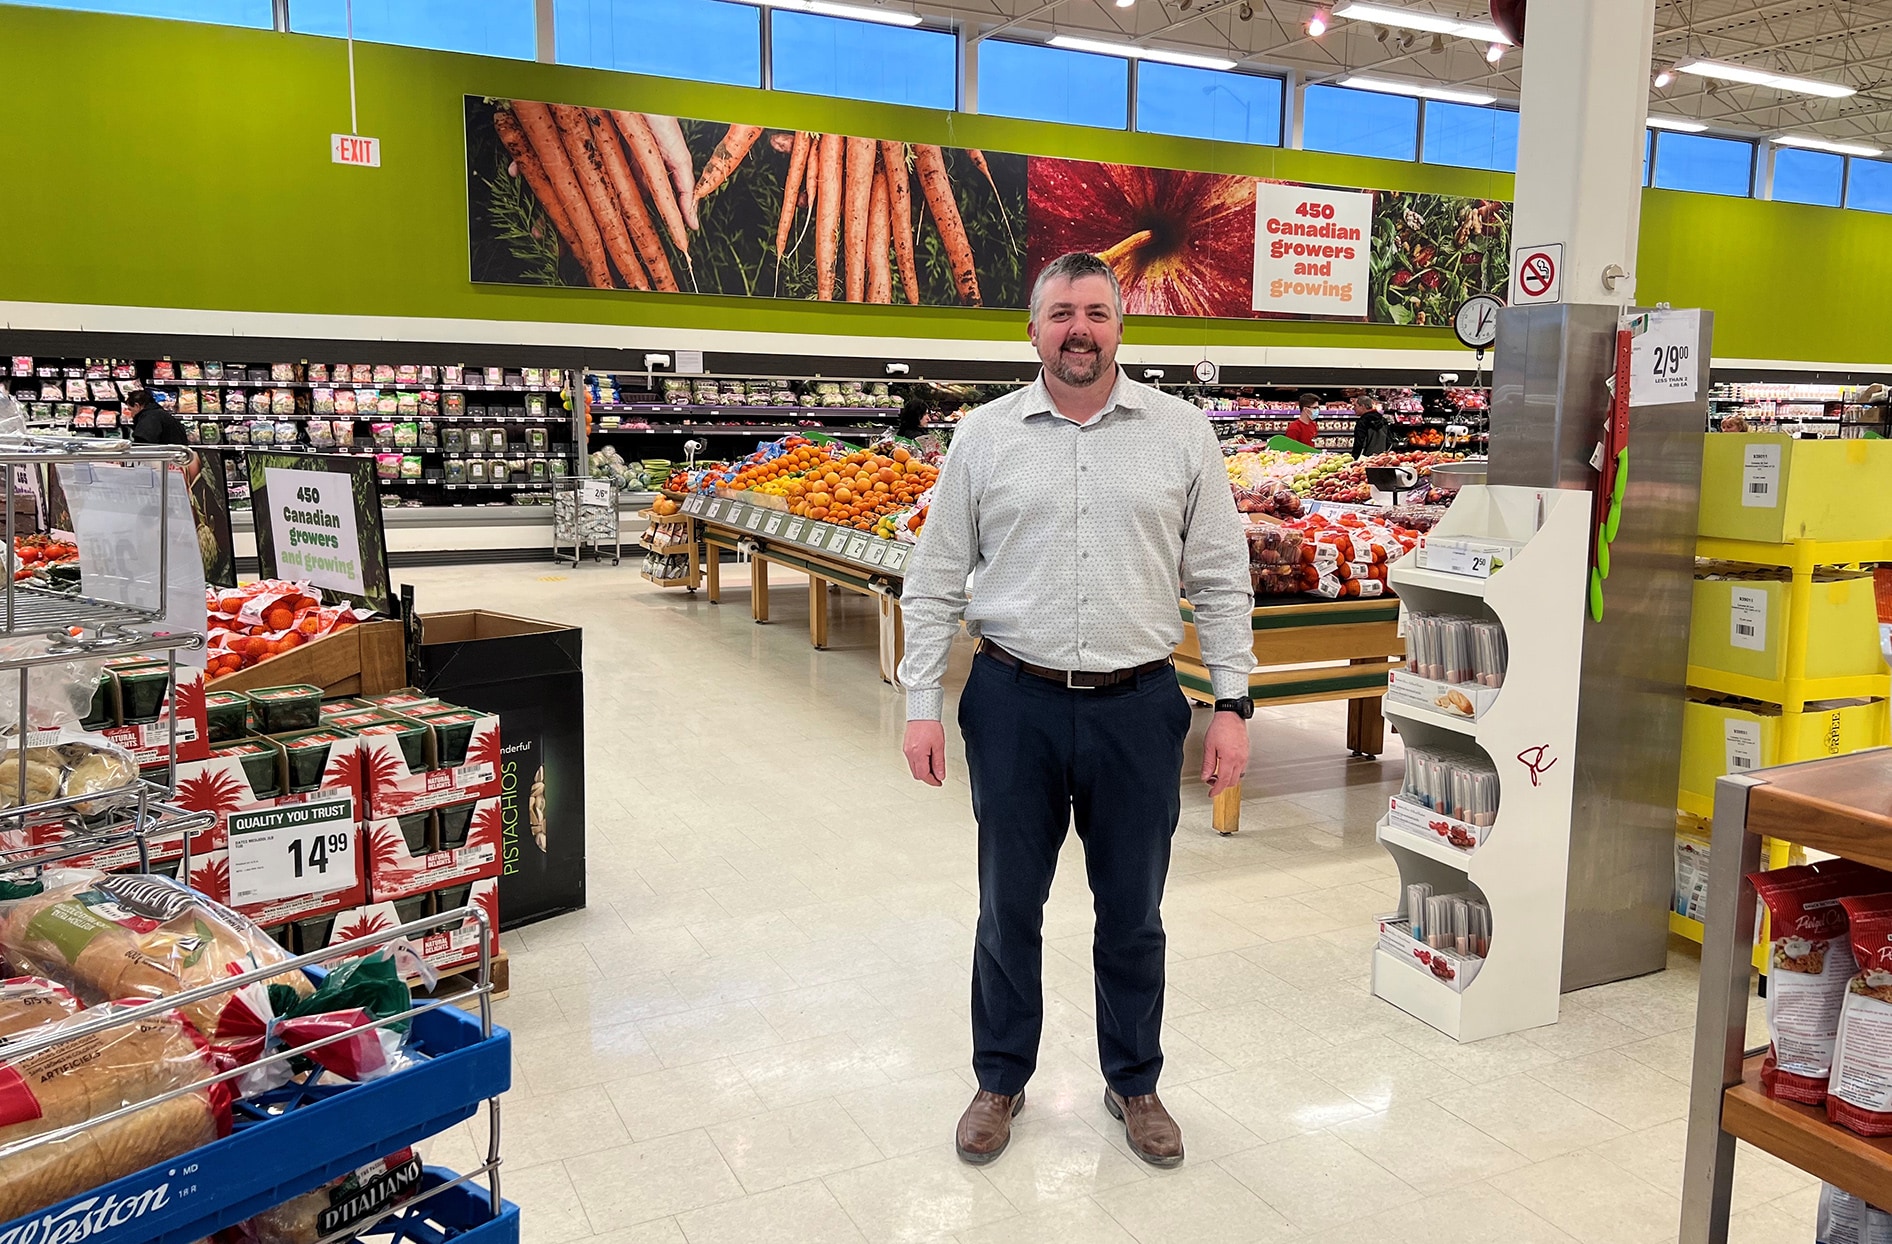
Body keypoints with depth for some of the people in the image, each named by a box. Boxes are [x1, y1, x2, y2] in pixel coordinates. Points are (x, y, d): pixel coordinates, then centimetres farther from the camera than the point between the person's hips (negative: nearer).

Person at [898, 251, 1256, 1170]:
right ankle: (1001, 1080, 33)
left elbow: (1221, 580, 4)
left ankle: (1133, 1083, 34)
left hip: (1137, 706, 0)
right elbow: (934, 581, 3)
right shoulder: (984, 436, 1)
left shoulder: (1181, 434, 2)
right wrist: (921, 703, -2)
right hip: (1015, 703, 0)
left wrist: (1232, 704, -1)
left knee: (1133, 912, 13)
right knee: (1008, 907, 12)